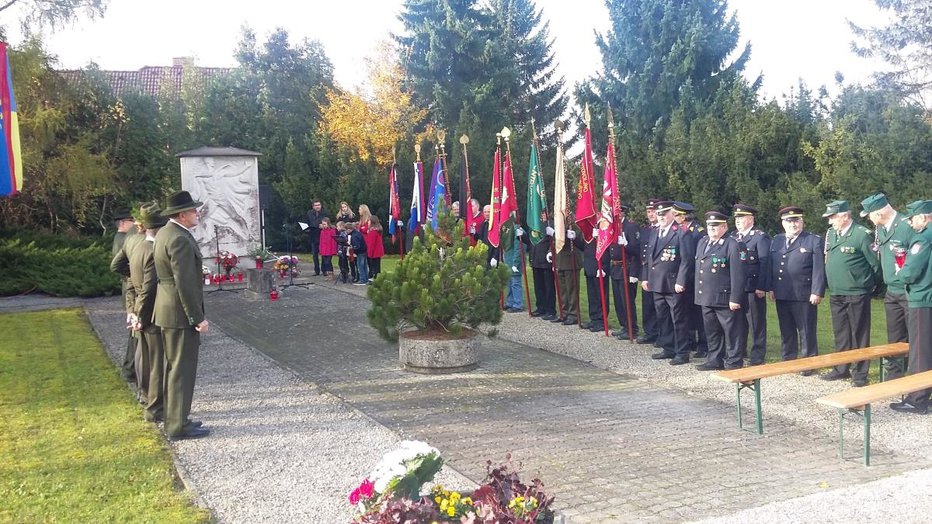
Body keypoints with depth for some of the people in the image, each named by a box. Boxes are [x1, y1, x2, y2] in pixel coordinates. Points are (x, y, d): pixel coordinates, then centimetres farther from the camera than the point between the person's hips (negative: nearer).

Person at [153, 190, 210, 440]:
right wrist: (197, 317, -20)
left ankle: (174, 419, 27)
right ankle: (179, 426, 6)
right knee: (182, 369, -2)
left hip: (168, 311, 10)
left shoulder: (164, 233, 11)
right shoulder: (180, 239, -20)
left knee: (173, 366, 17)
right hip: (181, 312, -10)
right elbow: (184, 283, -24)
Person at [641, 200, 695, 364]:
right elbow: (649, 258, 18)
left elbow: (687, 260, -13)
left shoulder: (682, 233, -9)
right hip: (657, 284, 7)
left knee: (678, 320, -1)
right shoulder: (653, 233, 14)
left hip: (674, 285, -7)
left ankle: (682, 353, 7)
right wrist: (645, 277, 11)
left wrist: (681, 282, -18)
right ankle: (668, 349, 26)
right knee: (662, 318, 15)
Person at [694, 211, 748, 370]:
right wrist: (697, 291, 14)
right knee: (712, 332, 16)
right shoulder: (702, 242, 14)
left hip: (725, 299, -8)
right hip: (706, 298, 8)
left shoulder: (734, 245, -11)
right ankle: (715, 360, 28)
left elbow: (738, 275, -16)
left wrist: (735, 299, -19)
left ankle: (734, 363, 10)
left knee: (732, 332, 1)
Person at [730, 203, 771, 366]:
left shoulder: (761, 237, -5)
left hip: (753, 288, -6)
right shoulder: (733, 236, 14)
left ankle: (757, 357, 9)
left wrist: (761, 287, -16)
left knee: (756, 323, 1)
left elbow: (764, 263, -10)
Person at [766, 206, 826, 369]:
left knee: (807, 332, 2)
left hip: (804, 296, -5)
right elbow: (770, 266, 14)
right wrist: (770, 288, 6)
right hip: (781, 295, 5)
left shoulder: (814, 241, -2)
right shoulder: (776, 241, 14)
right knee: (786, 331, 13)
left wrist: (817, 292, -15)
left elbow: (819, 269, -8)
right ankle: (788, 361, 22)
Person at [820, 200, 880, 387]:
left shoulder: (862, 235, -14)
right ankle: (841, 369, 25)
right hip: (836, 295, 6)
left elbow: (876, 263, -8)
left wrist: (870, 285, 3)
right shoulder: (830, 234, 7)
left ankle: (860, 373, 11)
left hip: (857, 295, -6)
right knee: (840, 334, 14)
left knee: (859, 335, 3)